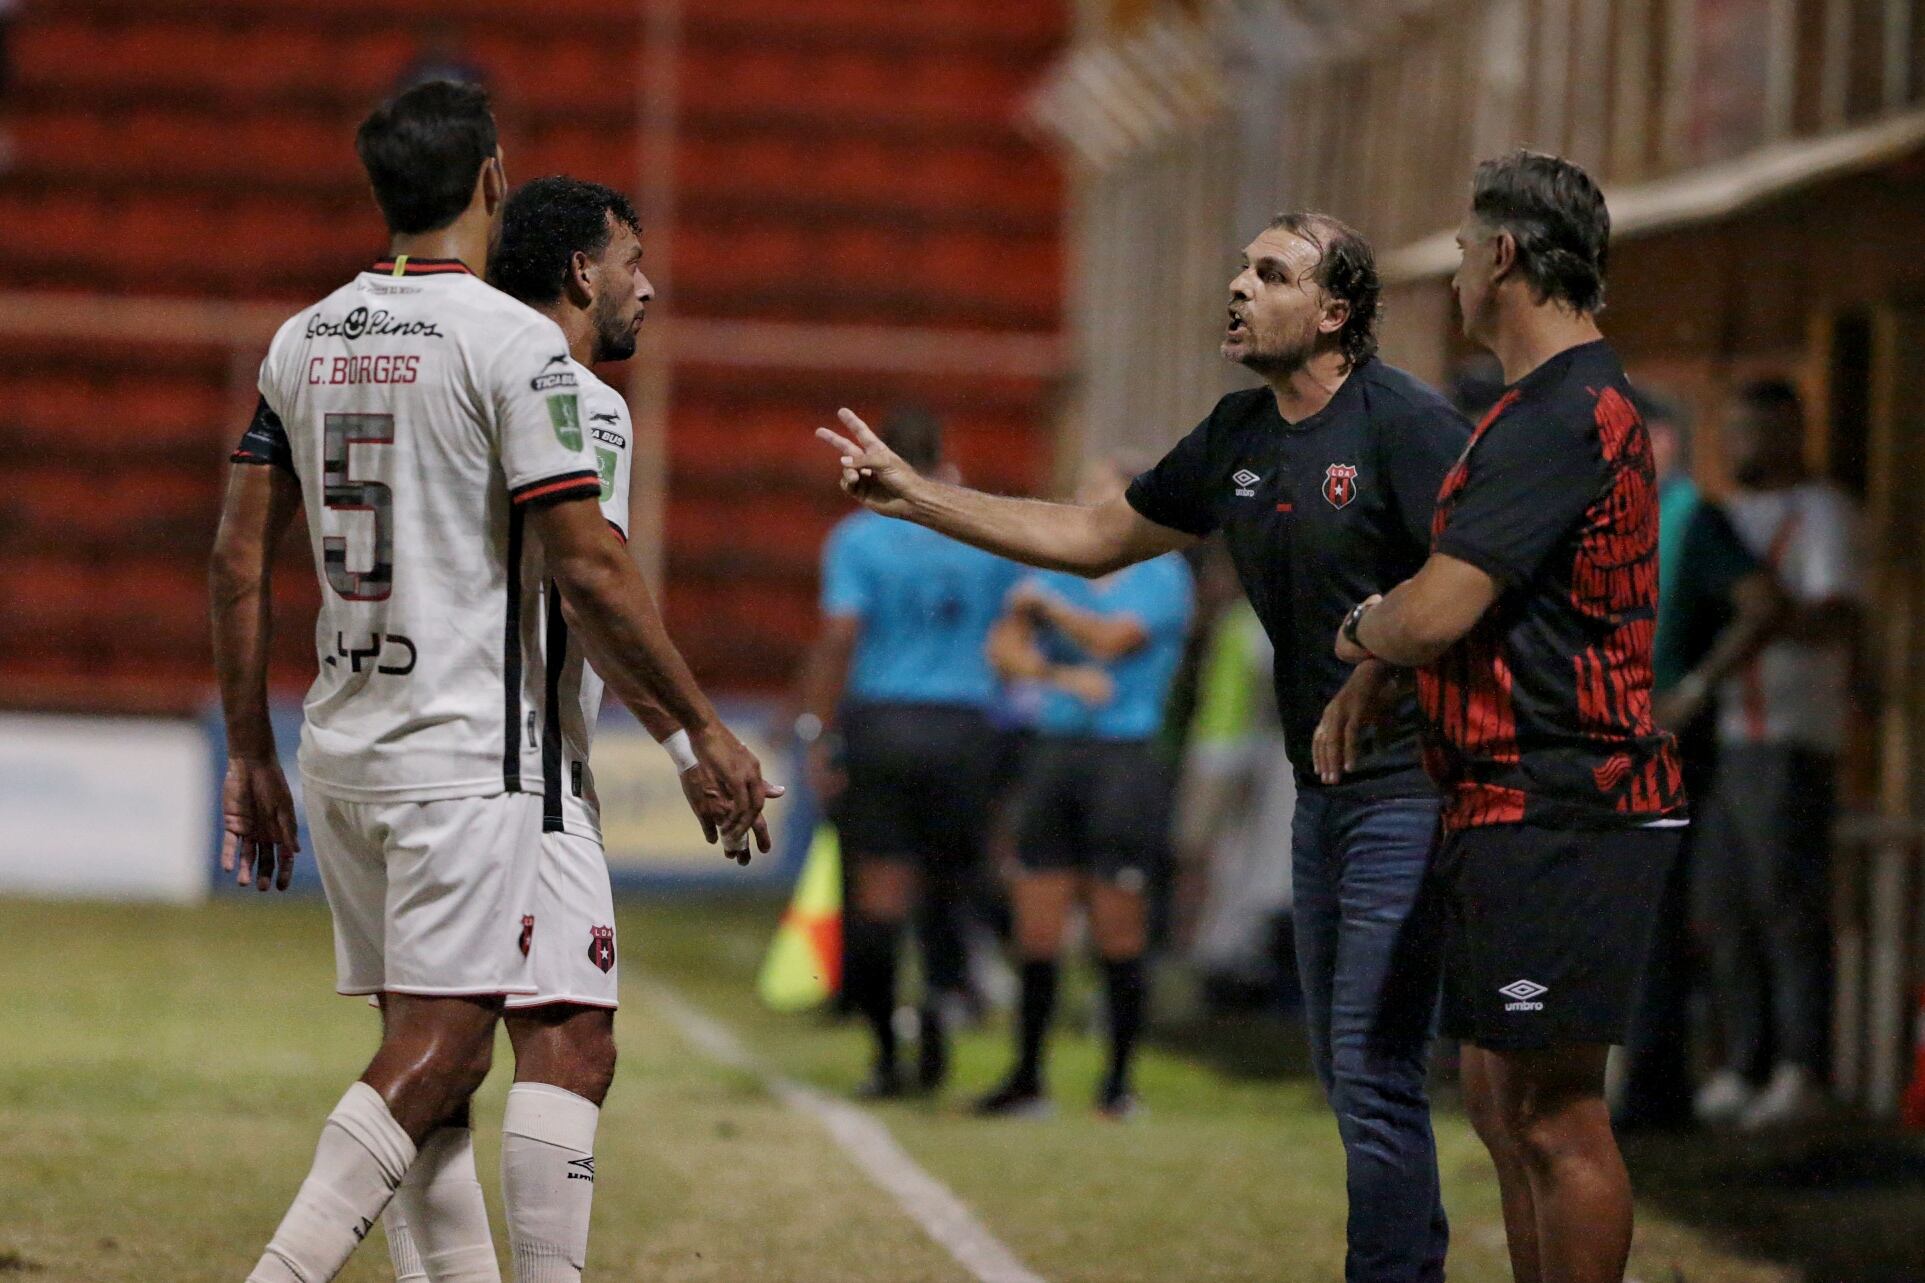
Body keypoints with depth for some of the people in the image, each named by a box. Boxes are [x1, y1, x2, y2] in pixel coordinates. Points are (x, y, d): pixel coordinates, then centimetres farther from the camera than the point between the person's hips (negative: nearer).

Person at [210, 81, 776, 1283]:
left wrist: (251, 756, 17)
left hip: (340, 755, 7)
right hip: (466, 756, -7)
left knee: (432, 1054, 11)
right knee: (436, 1051, -8)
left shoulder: (304, 341, 10)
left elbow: (240, 563, 10)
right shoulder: (511, 341, -10)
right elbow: (587, 565, -14)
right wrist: (704, 730, -6)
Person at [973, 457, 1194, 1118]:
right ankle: (1026, 1078, 8)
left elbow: (1111, 638, -13)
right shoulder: (1058, 571, 15)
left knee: (1118, 933, -4)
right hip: (1055, 751, 5)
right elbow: (1004, 648, 5)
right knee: (1037, 930, 2)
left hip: (1124, 758, -5)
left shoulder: (1162, 575, 0)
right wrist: (1062, 675, -12)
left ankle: (1119, 1081, 3)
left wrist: (1044, 603, 1)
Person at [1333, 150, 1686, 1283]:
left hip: (1555, 819, -11)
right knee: (1503, 1102, 16)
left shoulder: (1558, 417, -17)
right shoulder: (1598, 402, 18)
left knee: (1555, 1115, -8)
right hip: (1525, 809, 11)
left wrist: (1360, 630, -1)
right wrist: (1381, 672, 18)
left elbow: (1432, 615, -22)